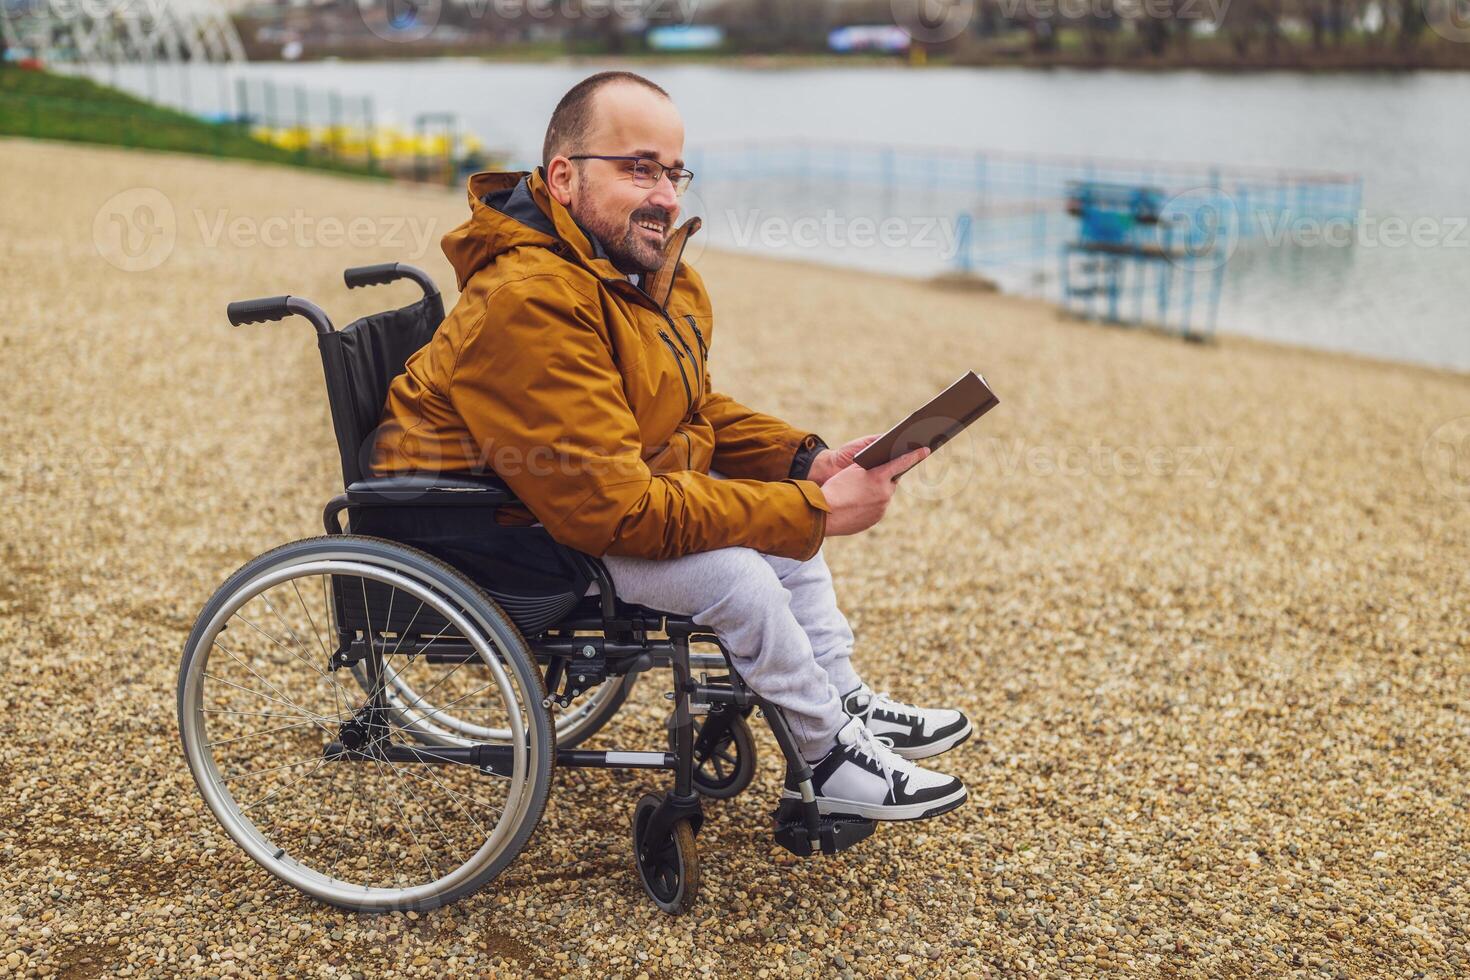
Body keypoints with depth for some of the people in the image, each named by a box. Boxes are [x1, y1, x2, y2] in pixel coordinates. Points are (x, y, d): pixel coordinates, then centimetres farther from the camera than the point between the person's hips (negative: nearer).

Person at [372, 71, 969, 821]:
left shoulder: (654, 270, 1)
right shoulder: (530, 303, -31)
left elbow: (701, 412, 12)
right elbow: (617, 511, -32)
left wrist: (807, 464, -7)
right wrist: (814, 512, -28)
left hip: (612, 492, 10)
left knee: (784, 503, 8)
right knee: (731, 570, -23)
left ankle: (845, 699, 22)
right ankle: (833, 763, -1)